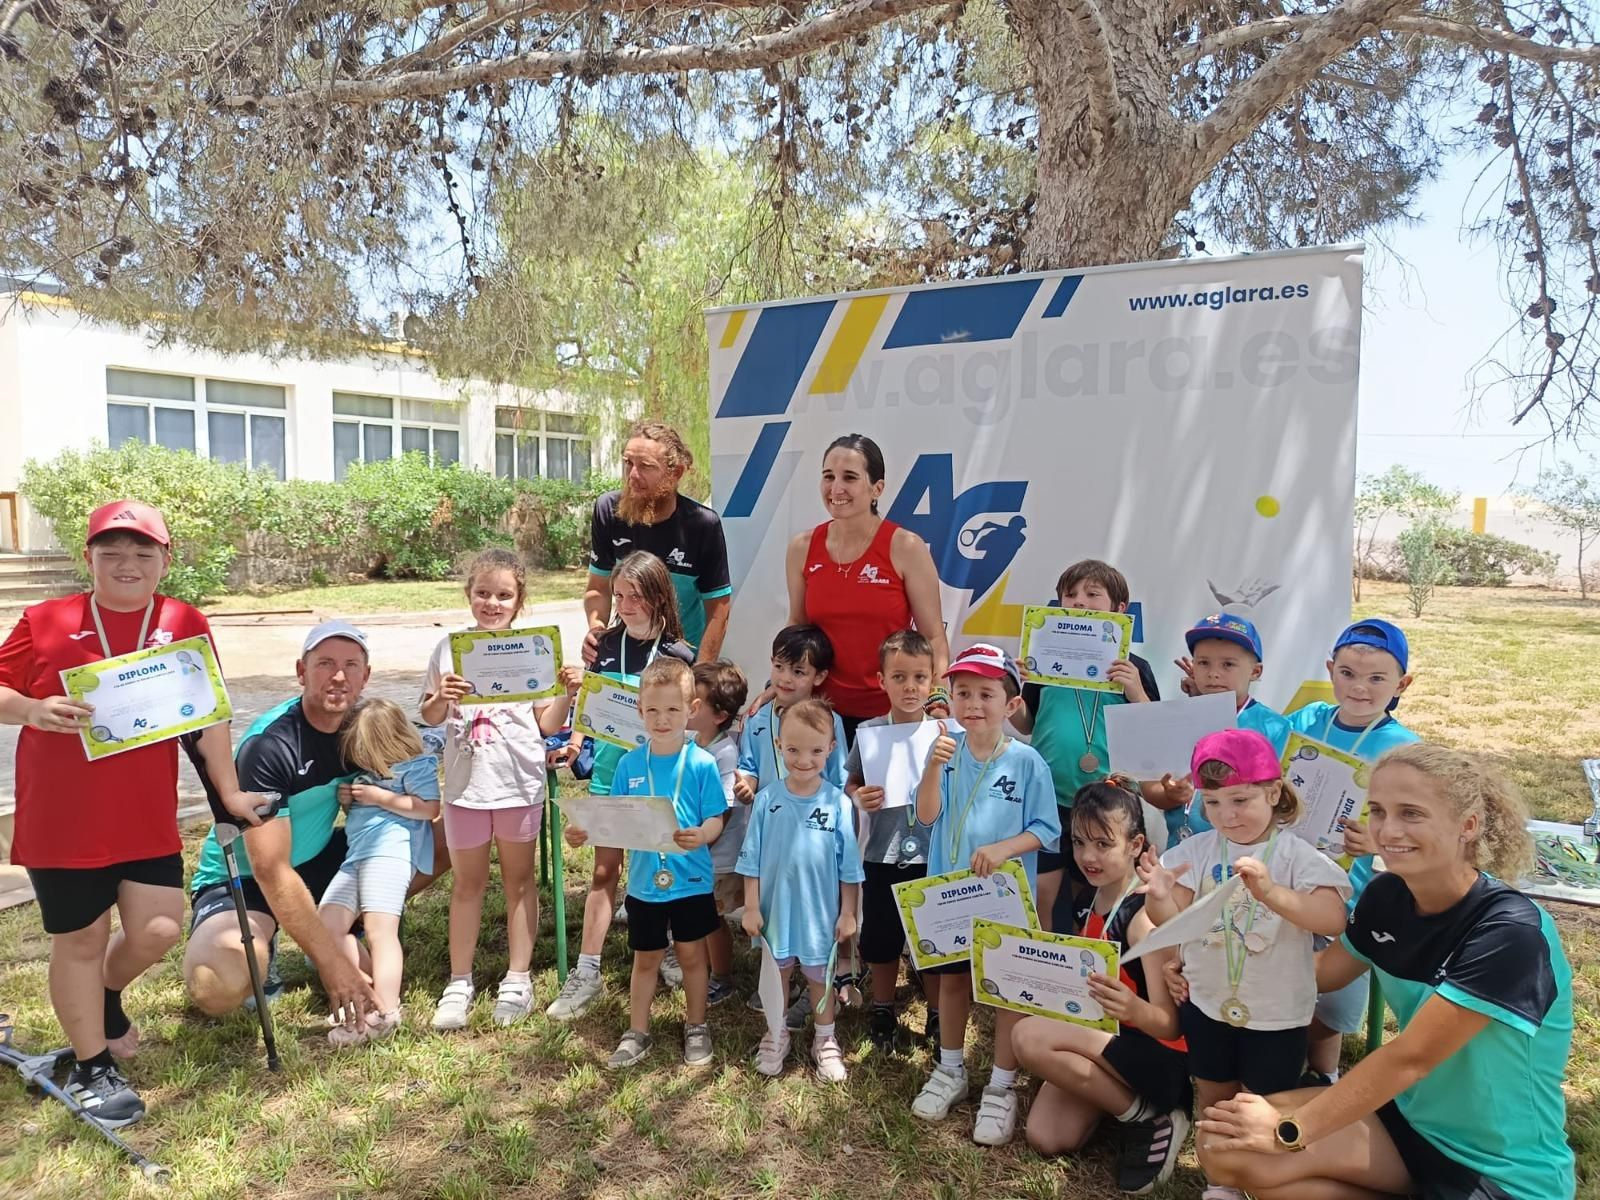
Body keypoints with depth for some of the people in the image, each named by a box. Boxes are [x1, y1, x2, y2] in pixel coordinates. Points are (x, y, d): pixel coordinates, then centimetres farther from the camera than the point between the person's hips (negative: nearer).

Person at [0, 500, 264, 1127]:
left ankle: (105, 994, 38)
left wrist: (229, 791, 1)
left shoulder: (184, 625, -1)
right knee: (80, 940, 10)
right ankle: (92, 1068, 29)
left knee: (158, 929, 4)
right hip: (61, 821, -1)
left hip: (148, 817, 2)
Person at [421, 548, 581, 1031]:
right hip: (465, 783, 1)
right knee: (467, 883, 13)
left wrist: (568, 693, -18)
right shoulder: (449, 647, -1)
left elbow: (546, 725, -2)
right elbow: (429, 719, 5)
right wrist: (440, 698, -16)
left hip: (520, 783, -1)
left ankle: (518, 979, 24)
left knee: (519, 880, 12)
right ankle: (459, 982, 26)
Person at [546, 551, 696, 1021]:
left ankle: (667, 948, 31)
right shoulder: (608, 643, 2)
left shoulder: (676, 654, -7)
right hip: (610, 769, 2)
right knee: (604, 868, 5)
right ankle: (587, 972, 10)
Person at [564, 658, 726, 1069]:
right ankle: (637, 1033, 34)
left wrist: (700, 836, -33)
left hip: (691, 880, -2)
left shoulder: (701, 763, -13)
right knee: (645, 959, 18)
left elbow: (716, 820, -13)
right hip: (644, 882, 2)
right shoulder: (630, 764, -4)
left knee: (692, 954, 14)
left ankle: (696, 1028, 34)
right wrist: (585, 832, -14)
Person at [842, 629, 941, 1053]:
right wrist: (858, 797, -15)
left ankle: (937, 1015, 35)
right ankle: (882, 1011, 38)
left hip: (933, 855, -1)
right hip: (882, 856, 1)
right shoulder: (869, 732, -5)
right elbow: (850, 783, 5)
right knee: (881, 939, 16)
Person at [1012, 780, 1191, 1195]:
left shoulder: (1144, 915, -22)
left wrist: (1133, 1009, -45)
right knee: (1045, 1138, -10)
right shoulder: (1089, 901, 3)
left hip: (1158, 1056, -7)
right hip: (1100, 1043, 7)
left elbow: (1170, 1024, -24)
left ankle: (1150, 1120, -9)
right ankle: (1119, 1098, 15)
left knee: (1029, 1036, -27)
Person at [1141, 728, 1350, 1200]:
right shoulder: (1198, 851, -6)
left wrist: (1271, 892, -42)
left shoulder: (1297, 855, -15)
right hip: (1207, 1002, 3)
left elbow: (1333, 920, -28)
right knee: (1215, 1100, 20)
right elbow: (1174, 921, -7)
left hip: (1277, 1011, -3)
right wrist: (1158, 897, -31)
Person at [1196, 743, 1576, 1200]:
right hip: (1410, 1117, 6)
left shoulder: (1509, 933, -25)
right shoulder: (1387, 896, -5)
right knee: (1223, 1147, -12)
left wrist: (1289, 1130, -20)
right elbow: (1323, 970, 10)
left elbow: (1408, 1057, -25)